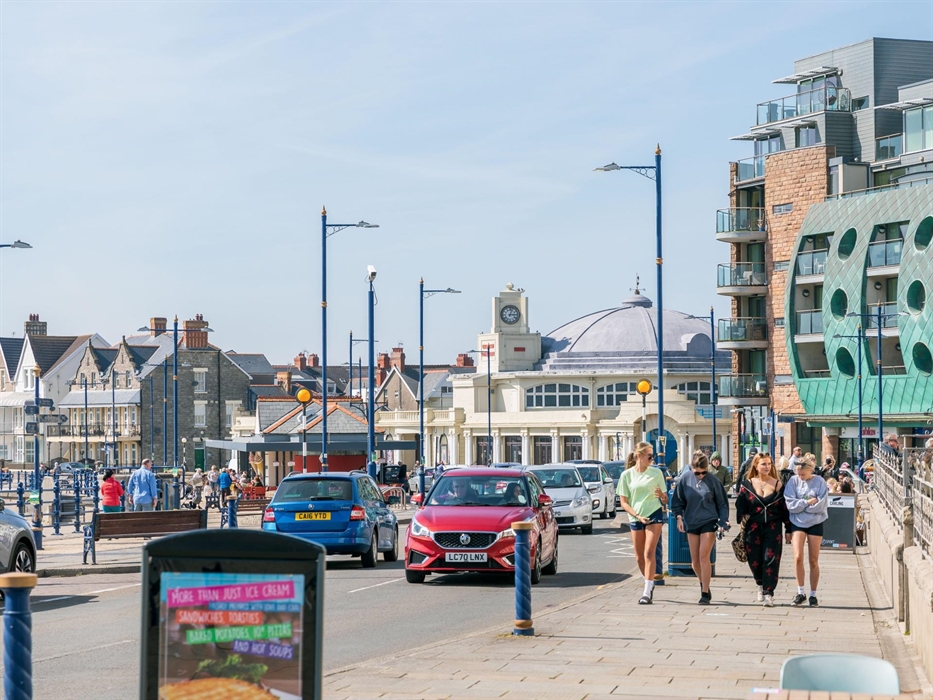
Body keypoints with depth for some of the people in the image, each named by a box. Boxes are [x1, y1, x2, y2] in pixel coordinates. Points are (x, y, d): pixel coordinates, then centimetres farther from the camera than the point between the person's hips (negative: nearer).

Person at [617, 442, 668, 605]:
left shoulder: (656, 473, 3)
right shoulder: (627, 475, 2)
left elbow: (665, 501, 9)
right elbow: (623, 502, 2)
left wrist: (662, 496, -15)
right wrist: (637, 515, -11)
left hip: (654, 515, -2)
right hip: (635, 518, 2)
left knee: (648, 552, -14)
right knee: (639, 557, 8)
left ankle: (647, 592, -16)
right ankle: (650, 584, 32)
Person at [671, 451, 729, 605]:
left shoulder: (713, 481, -6)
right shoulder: (684, 479, -2)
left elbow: (722, 504, 2)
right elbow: (678, 500, 7)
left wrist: (723, 522, -8)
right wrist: (679, 517, -4)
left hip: (709, 522, -3)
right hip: (691, 523, 3)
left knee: (704, 556, -13)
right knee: (695, 561, 7)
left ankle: (705, 593, -8)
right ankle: (703, 585, 31)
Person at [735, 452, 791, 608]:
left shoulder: (778, 484, 4)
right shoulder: (747, 484, 5)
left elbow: (785, 508, 6)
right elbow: (740, 504, 8)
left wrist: (788, 529, 5)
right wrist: (742, 517, -8)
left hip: (773, 528, -1)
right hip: (753, 529, 1)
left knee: (770, 560, -9)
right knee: (754, 560, 7)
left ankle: (768, 593, -6)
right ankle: (761, 585, 34)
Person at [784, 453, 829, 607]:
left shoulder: (819, 482, -5)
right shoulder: (793, 481, -2)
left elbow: (821, 505, -13)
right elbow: (790, 503, -9)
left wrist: (801, 505, -10)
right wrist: (808, 502, -14)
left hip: (815, 523, 0)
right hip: (797, 522, 0)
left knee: (813, 561, 5)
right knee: (798, 557, -13)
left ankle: (813, 595, 14)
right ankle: (800, 593, -2)